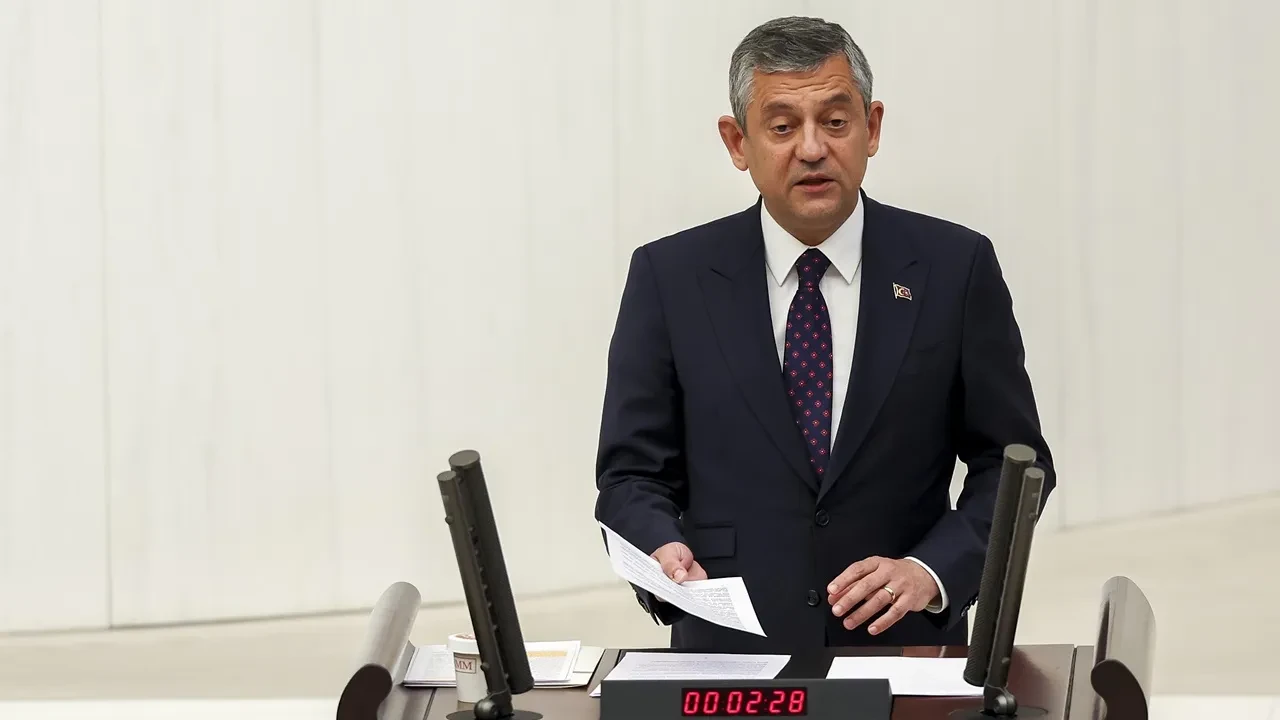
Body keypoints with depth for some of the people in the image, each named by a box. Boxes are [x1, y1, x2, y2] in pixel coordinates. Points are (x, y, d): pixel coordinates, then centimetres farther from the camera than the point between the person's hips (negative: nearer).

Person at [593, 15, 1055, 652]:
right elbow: (631, 475, 7)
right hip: (730, 657, 0)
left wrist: (933, 573, -9)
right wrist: (661, 551, -14)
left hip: (903, 647, 0)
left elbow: (1015, 462, 7)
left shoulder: (956, 267, 3)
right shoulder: (671, 278, 4)